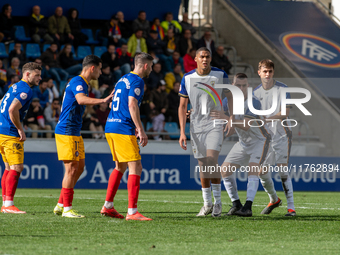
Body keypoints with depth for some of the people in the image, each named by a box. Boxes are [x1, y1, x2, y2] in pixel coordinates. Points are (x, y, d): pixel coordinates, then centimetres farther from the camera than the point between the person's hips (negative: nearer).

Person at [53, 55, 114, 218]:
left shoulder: (82, 83, 19)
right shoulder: (77, 82, -15)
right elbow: (81, 100, -35)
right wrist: (103, 101, -43)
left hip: (74, 133, 11)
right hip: (67, 132, -11)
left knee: (79, 168, 12)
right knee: (72, 169, -9)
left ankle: (60, 205, 17)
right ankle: (66, 209, -5)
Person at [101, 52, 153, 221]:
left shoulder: (123, 79, 20)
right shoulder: (137, 81, -9)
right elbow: (132, 105, -19)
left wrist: (134, 127, 32)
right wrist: (141, 130, -19)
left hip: (111, 127, 10)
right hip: (123, 130, -10)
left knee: (120, 167, 19)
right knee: (135, 168, -9)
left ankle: (107, 206, 20)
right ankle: (132, 212, -14)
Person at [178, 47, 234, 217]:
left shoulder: (220, 75, -4)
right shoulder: (187, 78, -1)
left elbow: (229, 96, 9)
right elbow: (182, 106, 4)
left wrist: (231, 119, -1)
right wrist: (182, 132, -2)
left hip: (215, 124, -2)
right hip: (196, 126, 2)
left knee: (211, 161, -17)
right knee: (203, 166, 5)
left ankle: (218, 201, -4)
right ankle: (207, 204, 16)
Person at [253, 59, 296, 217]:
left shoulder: (282, 89, -6)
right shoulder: (256, 92, 9)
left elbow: (285, 113, -15)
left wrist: (267, 118, -26)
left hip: (280, 134, -5)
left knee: (282, 169, -12)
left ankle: (291, 207, -9)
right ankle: (274, 200, 27)